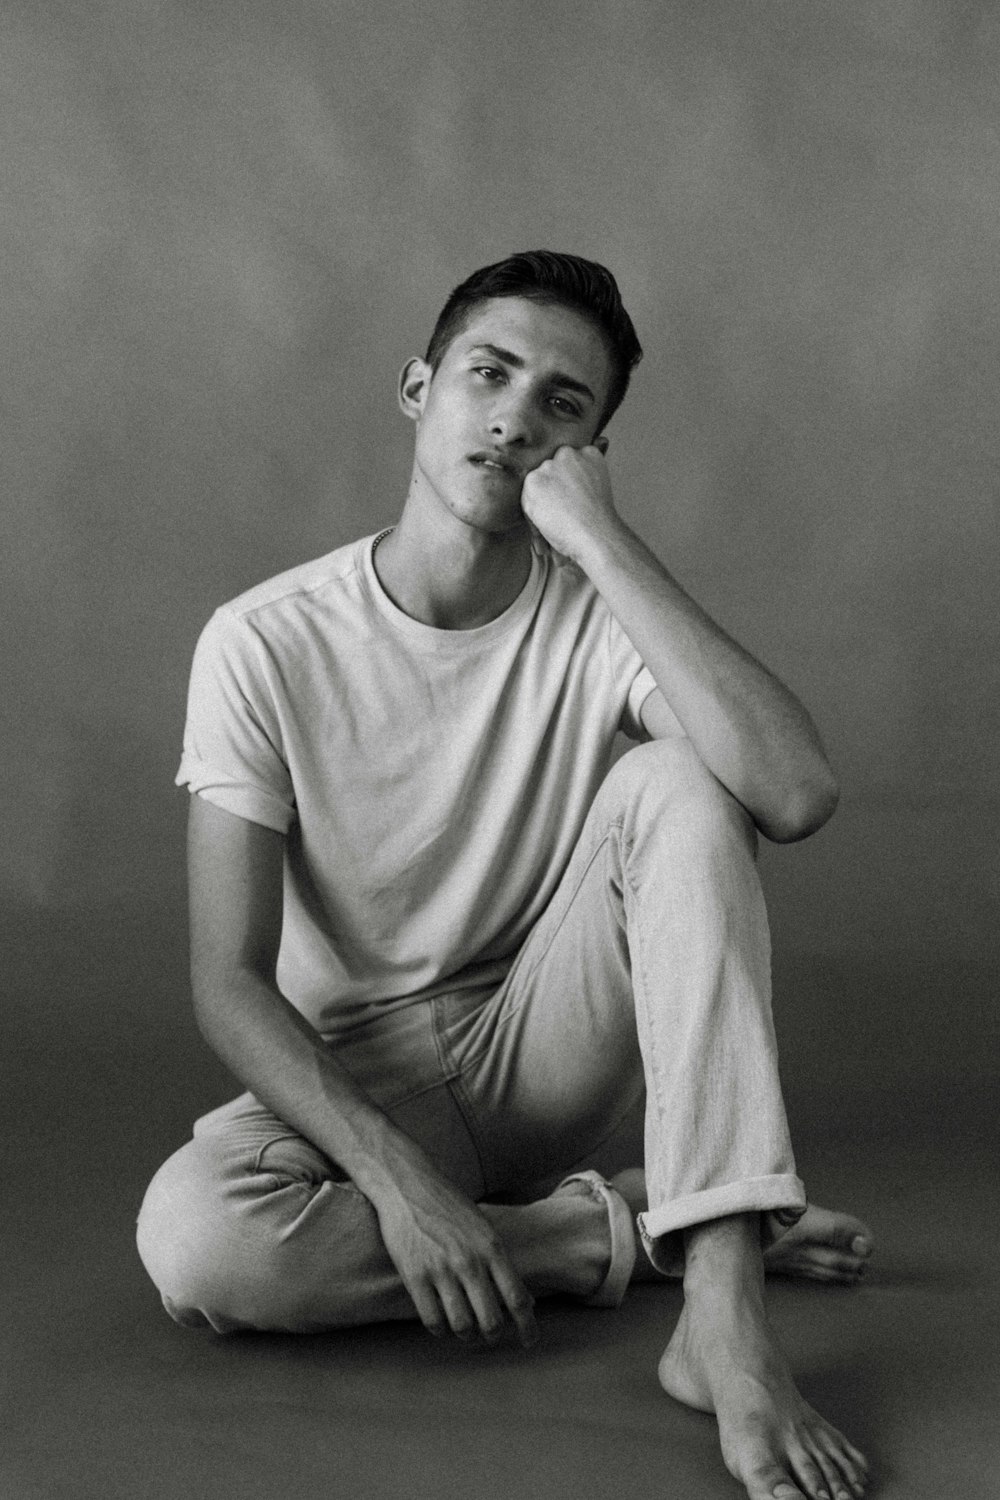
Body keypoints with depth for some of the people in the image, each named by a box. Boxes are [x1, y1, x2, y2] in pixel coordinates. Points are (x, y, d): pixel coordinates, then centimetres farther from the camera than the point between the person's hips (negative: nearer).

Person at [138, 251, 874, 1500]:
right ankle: (640, 1233, -15)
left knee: (677, 784, -25)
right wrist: (396, 1176, -28)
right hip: (359, 1076, -1)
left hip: (554, 1052, 1)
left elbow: (794, 795, -30)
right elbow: (231, 981, -14)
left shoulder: (599, 614, -9)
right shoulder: (265, 644, -12)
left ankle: (724, 1318, -32)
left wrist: (602, 541, -28)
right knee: (191, 1237, -33)